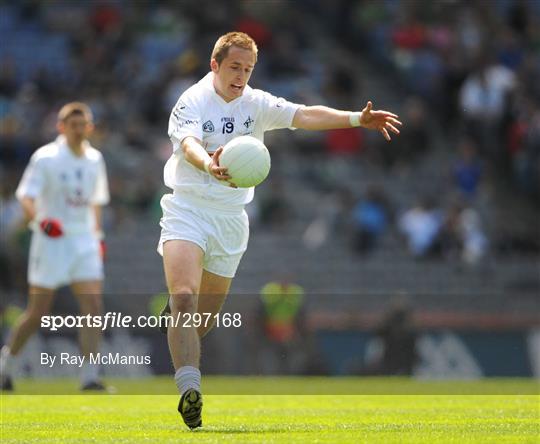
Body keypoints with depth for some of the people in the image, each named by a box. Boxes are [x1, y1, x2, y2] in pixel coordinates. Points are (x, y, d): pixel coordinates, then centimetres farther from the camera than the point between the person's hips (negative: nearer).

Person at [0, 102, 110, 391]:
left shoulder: (94, 159, 10)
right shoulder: (45, 158, -7)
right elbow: (26, 196, -15)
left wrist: (97, 234, 16)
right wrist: (38, 218, -34)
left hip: (85, 241, 5)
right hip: (51, 240, -5)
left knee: (94, 307, -10)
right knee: (37, 314, 0)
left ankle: (89, 377, -10)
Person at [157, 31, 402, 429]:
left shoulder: (256, 104, 6)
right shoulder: (192, 103, -9)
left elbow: (304, 115, -3)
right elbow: (189, 144, -28)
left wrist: (357, 118, -16)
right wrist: (209, 165, -51)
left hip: (231, 218, 5)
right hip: (187, 212, -5)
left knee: (207, 316, 9)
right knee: (184, 297, -24)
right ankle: (189, 389, -31)